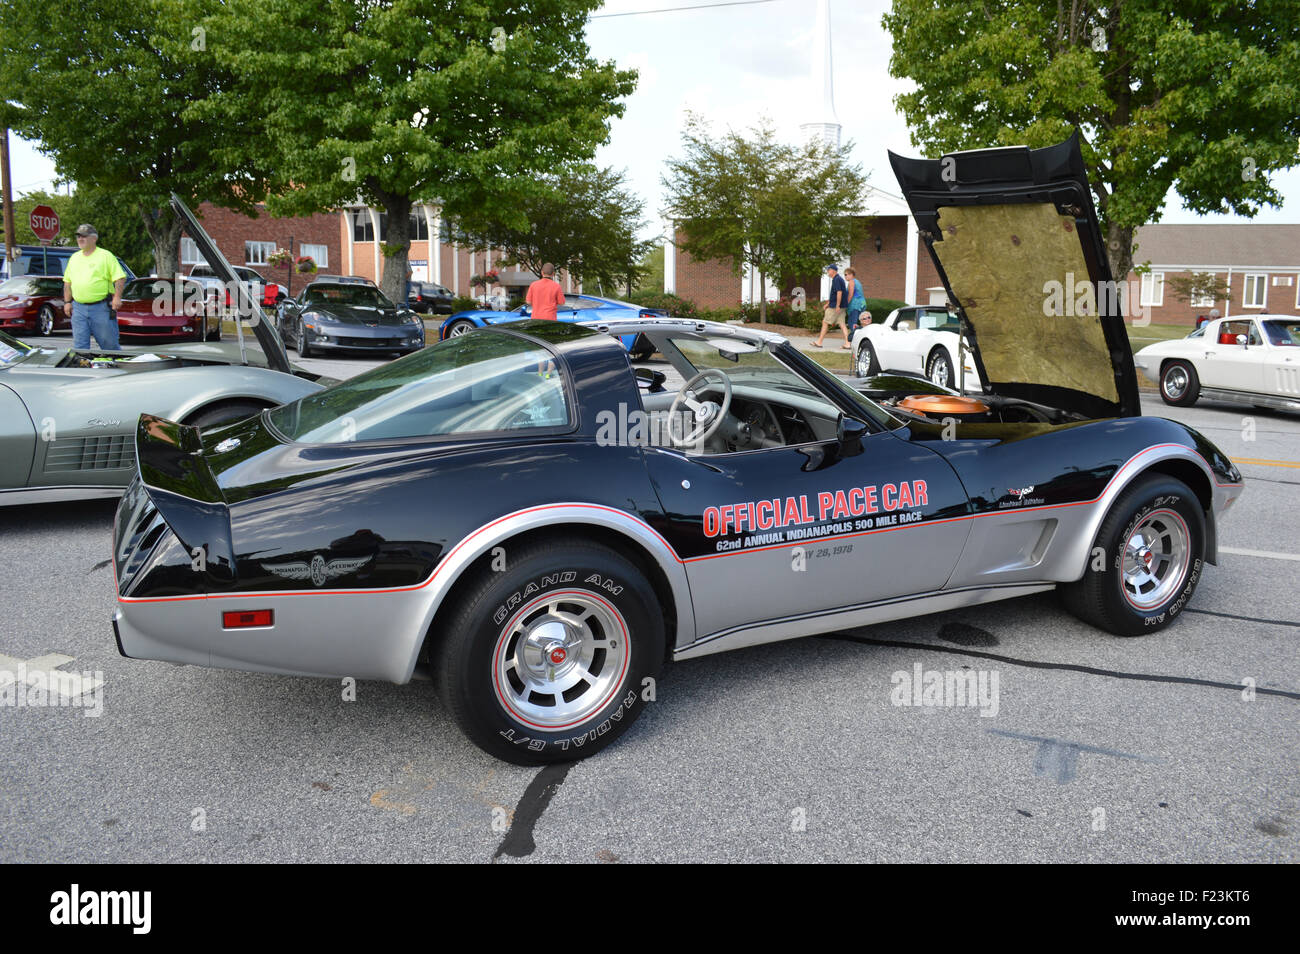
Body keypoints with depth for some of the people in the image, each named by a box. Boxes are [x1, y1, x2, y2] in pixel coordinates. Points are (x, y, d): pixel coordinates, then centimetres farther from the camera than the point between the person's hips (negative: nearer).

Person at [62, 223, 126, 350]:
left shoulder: (106, 256, 0)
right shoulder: (74, 258, 16)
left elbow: (120, 278, -6)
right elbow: (67, 282, 22)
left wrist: (117, 297, -18)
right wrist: (67, 302, 13)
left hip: (101, 308, -5)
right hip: (78, 308, 5)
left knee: (109, 344, 1)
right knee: (79, 346, 2)